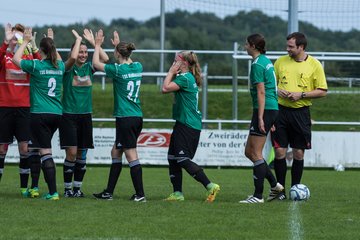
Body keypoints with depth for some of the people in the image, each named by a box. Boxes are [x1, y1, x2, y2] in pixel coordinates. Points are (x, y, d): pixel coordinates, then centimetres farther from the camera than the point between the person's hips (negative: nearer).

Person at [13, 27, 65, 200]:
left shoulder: (36, 66, -9)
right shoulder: (60, 67, 5)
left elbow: (16, 59, 6)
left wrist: (26, 41, 16)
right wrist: (52, 41, 38)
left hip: (40, 114, -6)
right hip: (57, 114, 6)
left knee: (45, 152, -7)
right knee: (35, 148, 17)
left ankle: (53, 192, -13)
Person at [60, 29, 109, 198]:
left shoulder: (89, 68, 8)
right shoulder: (68, 68, -5)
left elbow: (105, 59, -7)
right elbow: (73, 57, -26)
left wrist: (93, 41, -6)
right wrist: (78, 39, -12)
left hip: (85, 114, 5)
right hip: (69, 114, -5)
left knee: (82, 153, 6)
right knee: (71, 152, -10)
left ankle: (78, 187, 13)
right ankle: (67, 188, -1)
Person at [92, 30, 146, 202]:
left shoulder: (118, 70, -12)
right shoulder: (138, 67, 6)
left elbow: (96, 63, 2)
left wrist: (98, 45, 15)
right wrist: (118, 44, 40)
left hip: (125, 118, -8)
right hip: (137, 117, 8)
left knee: (131, 156, -7)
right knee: (116, 152, 16)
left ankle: (140, 194, -9)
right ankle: (108, 192, 20)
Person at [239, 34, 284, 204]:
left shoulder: (257, 64, -12)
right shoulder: (267, 61, 17)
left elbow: (261, 92, -18)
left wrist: (260, 118, -20)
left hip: (264, 110, -10)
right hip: (272, 108, 10)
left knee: (255, 153, -6)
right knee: (249, 152, 14)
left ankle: (258, 195, -6)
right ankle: (274, 184, 15)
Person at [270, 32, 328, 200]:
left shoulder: (314, 65, -2)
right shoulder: (281, 61, 6)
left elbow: (322, 91, -2)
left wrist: (301, 95, -13)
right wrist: (277, 91, -6)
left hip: (301, 112, -2)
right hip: (281, 110, 2)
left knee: (298, 153, 3)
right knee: (279, 151, -2)